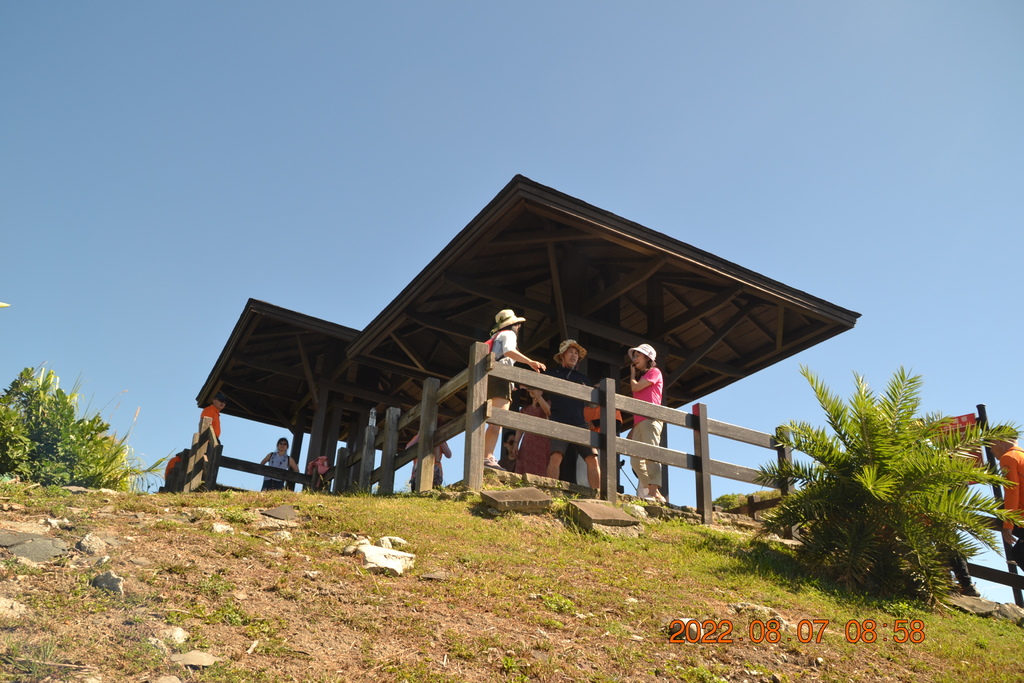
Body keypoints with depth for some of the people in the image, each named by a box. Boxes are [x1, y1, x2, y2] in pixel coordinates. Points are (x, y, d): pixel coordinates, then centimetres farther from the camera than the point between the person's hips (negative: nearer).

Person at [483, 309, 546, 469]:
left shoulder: (495, 337, 32)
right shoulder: (509, 334, 7)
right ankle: (488, 457, -31)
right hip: (499, 379, -9)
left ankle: (485, 457, -3)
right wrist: (530, 362, -26)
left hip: (489, 381, 9)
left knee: (493, 423, 6)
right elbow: (508, 351, -15)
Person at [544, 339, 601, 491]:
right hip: (558, 423, -3)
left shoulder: (582, 378, 25)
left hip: (579, 424, 3)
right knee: (555, 457, -24)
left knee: (593, 459, -10)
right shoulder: (552, 373, 17)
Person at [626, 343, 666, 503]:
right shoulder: (641, 377, 31)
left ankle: (654, 492, -28)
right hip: (639, 422, 9)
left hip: (650, 419, -9)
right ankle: (652, 492, -2)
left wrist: (632, 374, 13)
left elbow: (636, 387, -7)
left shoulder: (654, 372, 6)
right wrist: (633, 428, 19)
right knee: (635, 458, 0)